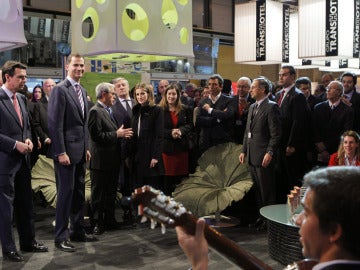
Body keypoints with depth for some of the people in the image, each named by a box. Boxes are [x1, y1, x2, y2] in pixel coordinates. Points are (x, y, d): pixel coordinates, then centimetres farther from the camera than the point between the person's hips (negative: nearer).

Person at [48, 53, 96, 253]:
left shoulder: (82, 91, 15)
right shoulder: (60, 89, -10)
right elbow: (55, 123, -15)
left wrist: (87, 147, 14)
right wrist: (61, 152, -19)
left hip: (80, 150, 8)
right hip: (66, 150, -8)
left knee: (79, 192, 13)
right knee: (66, 192, -3)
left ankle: (77, 231, 25)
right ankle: (61, 237, 8)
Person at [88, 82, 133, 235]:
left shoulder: (110, 111, 16)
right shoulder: (95, 111, -14)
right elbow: (96, 135, -23)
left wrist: (122, 133, 6)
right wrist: (117, 134, -18)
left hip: (113, 159, 9)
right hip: (101, 160, -9)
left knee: (111, 192, 16)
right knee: (98, 193, 2)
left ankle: (109, 220, 27)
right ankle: (97, 223, 11)